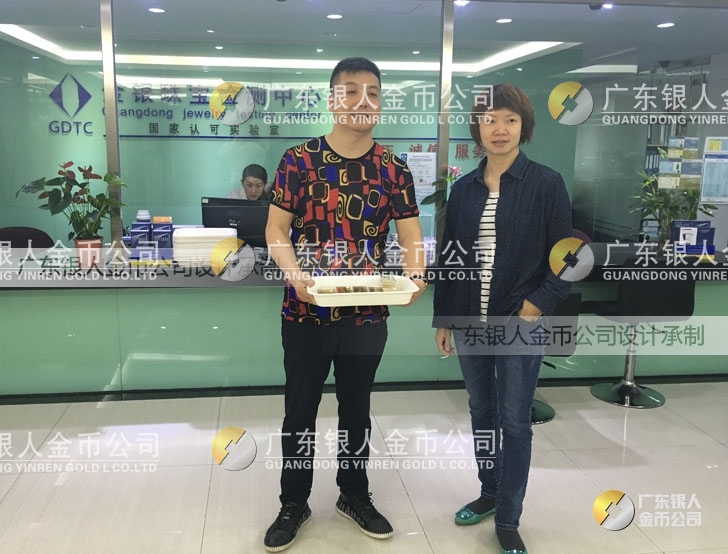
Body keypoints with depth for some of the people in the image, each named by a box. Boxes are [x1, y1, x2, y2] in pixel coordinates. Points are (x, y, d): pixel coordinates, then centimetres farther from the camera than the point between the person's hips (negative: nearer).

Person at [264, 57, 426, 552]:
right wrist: (294, 273, -25)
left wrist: (414, 274, -24)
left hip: (367, 314, 2)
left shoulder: (394, 169, 0)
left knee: (357, 409, 17)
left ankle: (355, 496, 37)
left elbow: (411, 236, -2)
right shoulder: (299, 160, -5)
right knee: (300, 411, 12)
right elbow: (276, 229, -5)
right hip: (305, 311, -1)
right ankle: (294, 503, 31)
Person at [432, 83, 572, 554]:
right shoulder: (463, 189, 6)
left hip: (521, 324, -4)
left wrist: (533, 308, -14)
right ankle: (489, 493, 35)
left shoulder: (547, 184, -5)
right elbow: (448, 257, 9)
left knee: (514, 421, 3)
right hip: (470, 322, 4)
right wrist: (442, 318, 8)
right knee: (481, 412, 16)